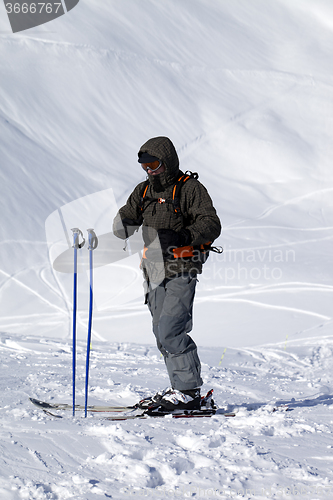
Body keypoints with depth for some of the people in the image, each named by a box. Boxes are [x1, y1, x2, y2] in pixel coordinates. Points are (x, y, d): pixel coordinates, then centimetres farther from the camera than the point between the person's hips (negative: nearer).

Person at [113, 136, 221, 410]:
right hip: (155, 271, 8)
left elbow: (211, 225, -14)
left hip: (181, 270, -8)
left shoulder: (190, 189, -7)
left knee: (170, 331, -16)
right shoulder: (145, 190, 14)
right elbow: (126, 218, 15)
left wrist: (185, 237, -31)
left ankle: (189, 392, -11)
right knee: (162, 333, 9)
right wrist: (124, 224, -10)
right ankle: (180, 388, 18)